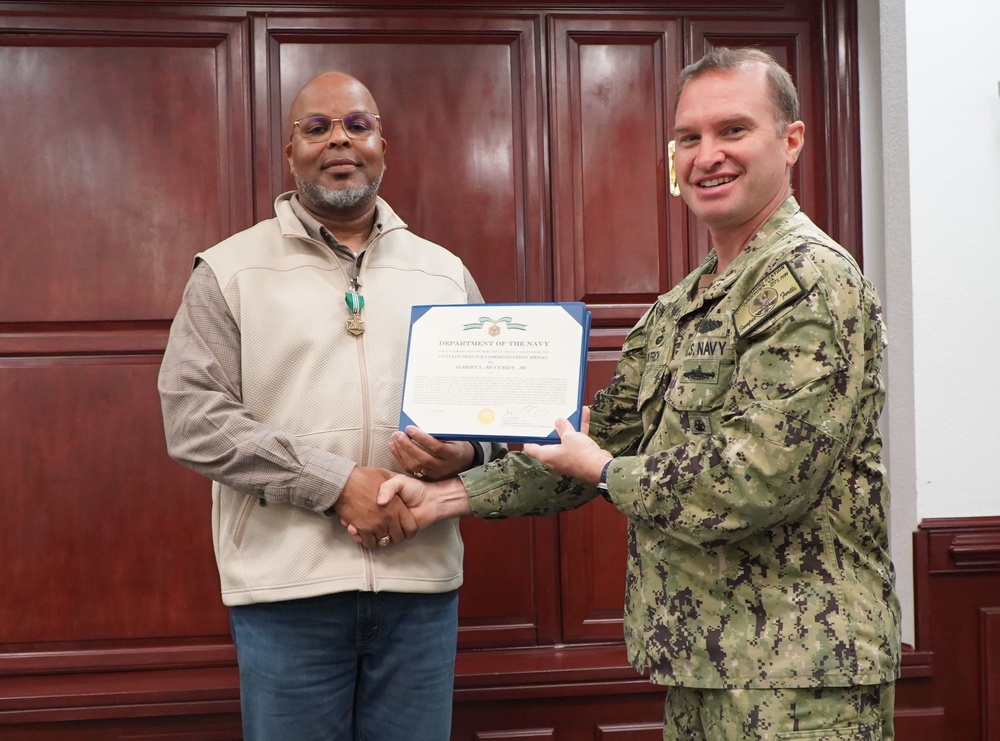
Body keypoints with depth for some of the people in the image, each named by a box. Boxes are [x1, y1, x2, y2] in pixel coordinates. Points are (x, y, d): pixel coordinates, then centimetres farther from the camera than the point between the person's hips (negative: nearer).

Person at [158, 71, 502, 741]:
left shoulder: (445, 273, 12)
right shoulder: (229, 272, 2)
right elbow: (193, 418, -7)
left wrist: (466, 452, -10)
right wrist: (337, 483, -15)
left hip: (422, 582, 3)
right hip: (287, 586, -2)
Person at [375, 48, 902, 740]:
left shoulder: (812, 282, -16)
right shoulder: (681, 306, 12)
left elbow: (752, 483, -25)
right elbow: (604, 437, 15)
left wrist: (601, 469, -10)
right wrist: (445, 497, 8)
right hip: (698, 666, 8)